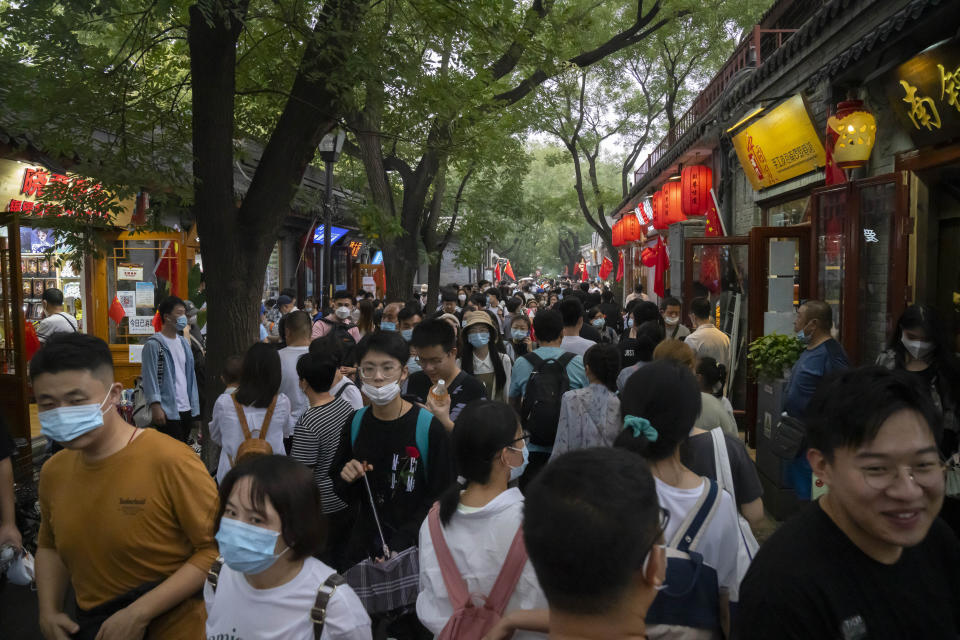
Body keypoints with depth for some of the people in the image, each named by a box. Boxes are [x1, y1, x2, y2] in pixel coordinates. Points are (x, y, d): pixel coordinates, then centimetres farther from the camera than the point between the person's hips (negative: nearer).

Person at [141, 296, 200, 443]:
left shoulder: (184, 343, 15)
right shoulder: (153, 344, -7)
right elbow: (150, 377, -11)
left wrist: (195, 410, 13)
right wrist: (155, 405, -20)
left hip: (186, 410, 7)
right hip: (167, 412, -7)